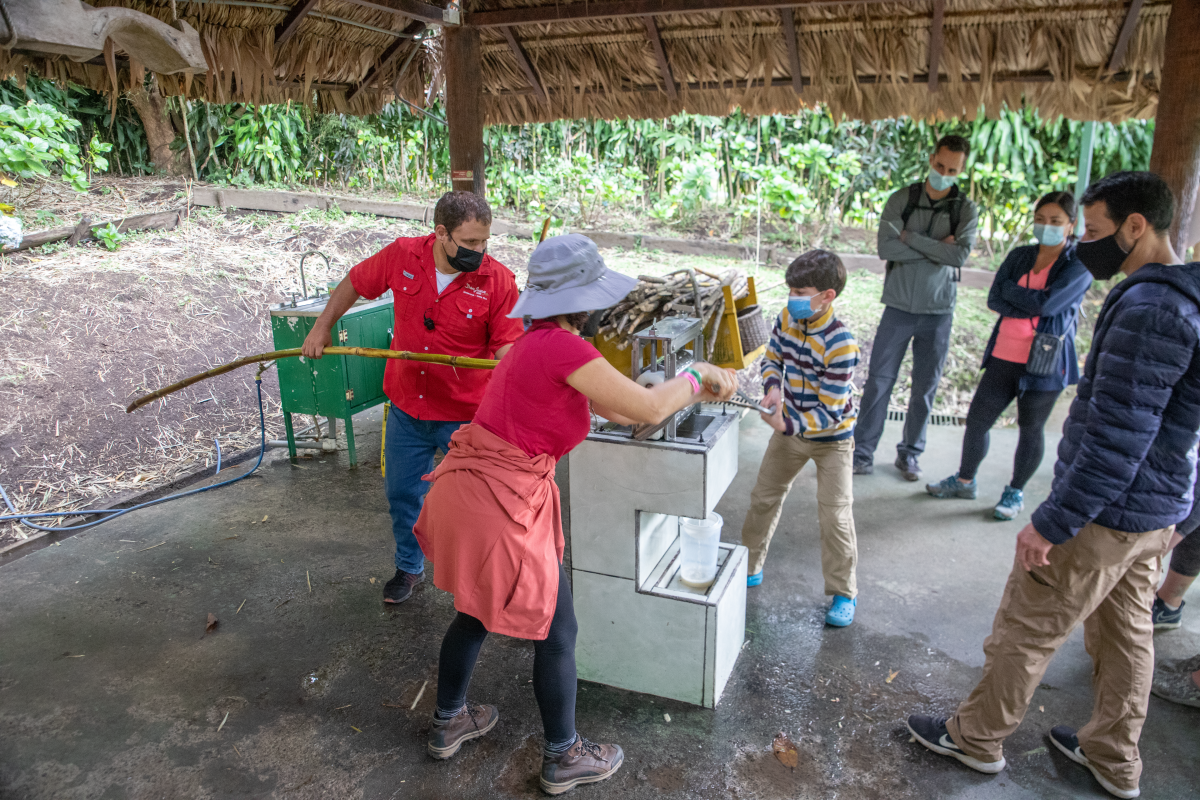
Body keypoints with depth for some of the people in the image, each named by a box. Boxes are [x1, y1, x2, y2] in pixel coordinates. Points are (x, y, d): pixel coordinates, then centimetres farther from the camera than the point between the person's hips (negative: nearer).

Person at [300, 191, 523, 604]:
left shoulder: (498, 280, -17)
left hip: (465, 417, -3)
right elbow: (355, 283, 9)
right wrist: (322, 326, 7)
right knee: (402, 493, 20)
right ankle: (409, 566, 44)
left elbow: (506, 345, -13)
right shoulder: (401, 256, -9)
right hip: (406, 408, 4)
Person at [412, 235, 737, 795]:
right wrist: (693, 377, 2)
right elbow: (647, 408, -18)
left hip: (463, 490, 9)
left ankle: (448, 724, 50)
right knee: (556, 633, 11)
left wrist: (696, 393, 16)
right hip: (499, 508, -9)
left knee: (475, 612, 28)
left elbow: (617, 411, 15)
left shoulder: (541, 342, 10)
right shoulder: (562, 348, -20)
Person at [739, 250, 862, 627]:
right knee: (763, 497, 15)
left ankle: (844, 593, 19)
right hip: (791, 428, 6)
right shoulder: (787, 318, -10)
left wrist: (789, 424, -35)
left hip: (831, 438, -6)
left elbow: (831, 410, -26)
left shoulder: (840, 344, -29)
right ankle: (749, 567, 35)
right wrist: (774, 388, -15)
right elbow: (772, 359, 6)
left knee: (835, 515, -1)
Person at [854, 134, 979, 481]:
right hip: (899, 308, -1)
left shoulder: (966, 210, 0)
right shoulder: (901, 200, 0)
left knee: (925, 388, 9)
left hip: (938, 312, 1)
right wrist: (938, 248, -14)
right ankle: (862, 453, 10)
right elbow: (885, 248, -14)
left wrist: (910, 237, -14)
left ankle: (909, 453, 24)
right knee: (878, 381, 0)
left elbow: (961, 255, -16)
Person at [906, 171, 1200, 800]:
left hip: (1104, 513, -10)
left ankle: (977, 738, 25)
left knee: (1025, 630, 6)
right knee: (1125, 632, 21)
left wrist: (1051, 523, -23)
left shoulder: (1148, 310, -25)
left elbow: (1116, 438, -28)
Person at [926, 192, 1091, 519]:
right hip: (1004, 357, 5)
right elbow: (994, 299, -2)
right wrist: (1032, 307, -16)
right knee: (976, 420, 9)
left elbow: (1048, 302, -21)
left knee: (1030, 430, 9)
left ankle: (1016, 492, 28)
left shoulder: (1079, 265, -6)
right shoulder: (1020, 256, 9)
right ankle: (964, 481, 28)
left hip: (1044, 362, -5)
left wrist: (1011, 290, -7)